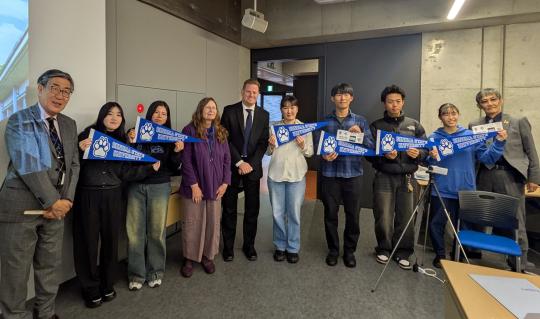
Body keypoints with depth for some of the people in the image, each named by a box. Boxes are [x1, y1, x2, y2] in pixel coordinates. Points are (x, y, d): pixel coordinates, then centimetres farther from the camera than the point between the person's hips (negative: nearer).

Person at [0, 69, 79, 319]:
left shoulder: (69, 125, 11)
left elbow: (73, 165, 8)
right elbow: (28, 166, -15)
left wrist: (66, 200, -5)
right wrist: (53, 201, -16)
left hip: (56, 205, 5)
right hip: (21, 206, -5)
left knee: (50, 265, 15)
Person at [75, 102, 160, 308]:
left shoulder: (122, 141, 9)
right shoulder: (88, 134, -2)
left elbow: (125, 173, 5)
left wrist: (150, 168, -1)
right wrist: (80, 150, -23)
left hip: (113, 197, 3)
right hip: (87, 195, -3)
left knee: (110, 241, 12)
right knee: (88, 242, 7)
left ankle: (107, 285, 31)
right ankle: (91, 289, 25)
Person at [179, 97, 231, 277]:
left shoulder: (221, 132, 8)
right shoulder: (190, 130, -7)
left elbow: (227, 159, 8)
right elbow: (186, 160, -11)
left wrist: (225, 182, -1)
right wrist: (193, 184, -14)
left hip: (215, 186, 4)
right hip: (194, 186, -4)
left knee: (213, 223, 11)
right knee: (192, 224, 6)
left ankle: (208, 256, 28)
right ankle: (189, 258, 24)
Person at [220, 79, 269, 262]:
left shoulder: (264, 115, 6)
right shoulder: (229, 111, -1)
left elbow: (263, 142, 1)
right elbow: (224, 139, -6)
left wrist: (251, 164, -10)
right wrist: (239, 162, -12)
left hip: (253, 167, 2)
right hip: (232, 166, -2)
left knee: (252, 209, 8)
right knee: (229, 209, 7)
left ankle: (249, 245, 24)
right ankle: (228, 246, 22)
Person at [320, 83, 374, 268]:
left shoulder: (360, 121, 7)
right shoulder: (325, 121, 6)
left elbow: (371, 147, 1)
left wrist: (361, 135, -16)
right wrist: (324, 156, -15)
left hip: (353, 174, 0)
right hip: (330, 174, 0)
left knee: (353, 215, 7)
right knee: (330, 214, 8)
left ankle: (349, 250, 26)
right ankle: (333, 249, 27)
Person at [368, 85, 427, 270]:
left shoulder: (414, 125, 10)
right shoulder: (376, 126, 4)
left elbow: (426, 149, 10)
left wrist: (418, 154, -11)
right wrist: (384, 156, -18)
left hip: (407, 178, 2)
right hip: (384, 177, -1)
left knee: (405, 217, 4)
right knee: (384, 218, 2)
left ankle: (402, 253, 21)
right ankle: (383, 249, 23)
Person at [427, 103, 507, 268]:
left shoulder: (471, 136, 2)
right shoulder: (434, 138, -1)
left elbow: (486, 158, -2)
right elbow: (427, 165, -4)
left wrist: (498, 143, -15)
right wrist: (432, 158, -24)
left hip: (465, 190, 1)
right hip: (441, 190, -1)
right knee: (436, 224, 2)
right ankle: (440, 255, 22)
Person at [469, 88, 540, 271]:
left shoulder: (519, 122, 7)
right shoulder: (474, 125, 11)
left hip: (510, 175, -2)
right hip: (485, 176, 2)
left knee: (515, 221, 3)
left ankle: (520, 262, 15)